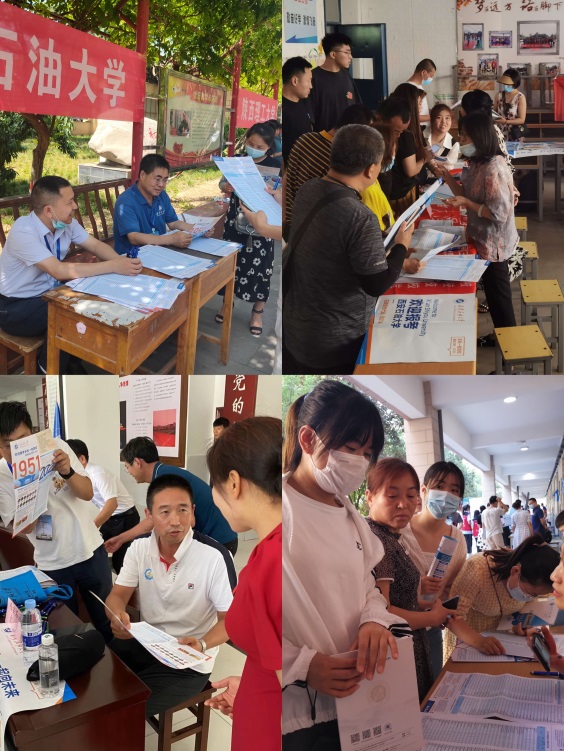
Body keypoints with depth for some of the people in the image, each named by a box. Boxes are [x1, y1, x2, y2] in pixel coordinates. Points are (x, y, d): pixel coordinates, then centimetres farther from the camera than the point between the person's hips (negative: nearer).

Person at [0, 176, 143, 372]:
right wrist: (113, 267, -38)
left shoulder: (67, 222, -6)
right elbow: (59, 270, -37)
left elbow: (96, 246, -1)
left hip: (48, 293, 7)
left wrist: (122, 262, -24)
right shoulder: (23, 231, -29)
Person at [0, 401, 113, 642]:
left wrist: (67, 471, -29)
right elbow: (26, 526, -14)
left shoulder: (56, 447, -11)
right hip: (52, 565, 0)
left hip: (89, 550, 1)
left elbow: (87, 493, -10)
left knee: (107, 622, 14)